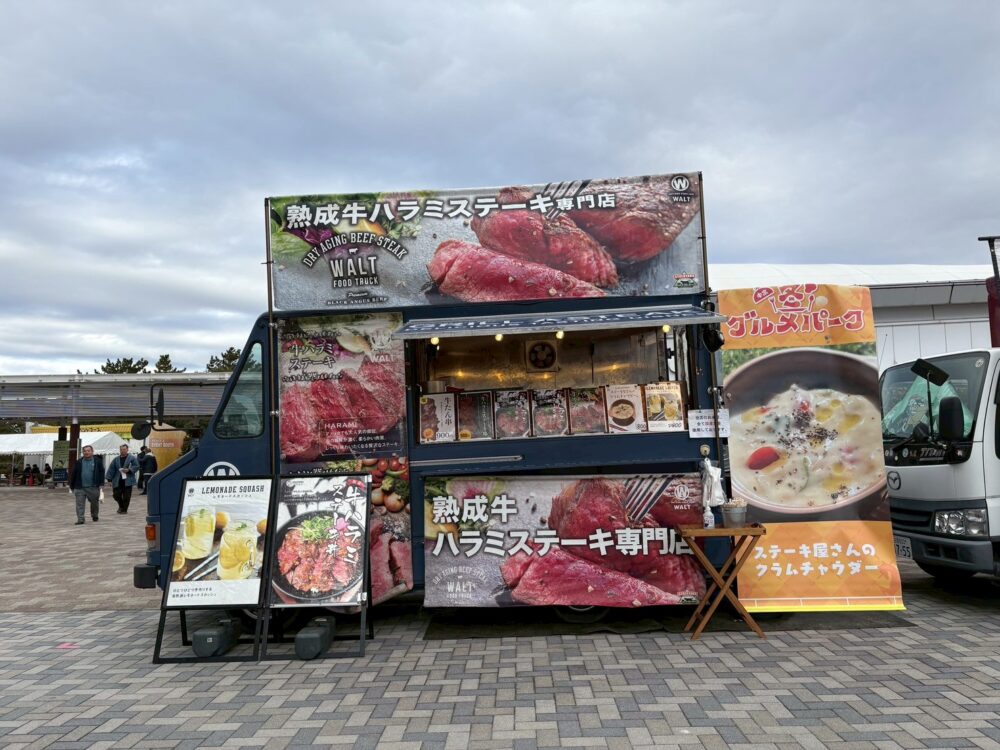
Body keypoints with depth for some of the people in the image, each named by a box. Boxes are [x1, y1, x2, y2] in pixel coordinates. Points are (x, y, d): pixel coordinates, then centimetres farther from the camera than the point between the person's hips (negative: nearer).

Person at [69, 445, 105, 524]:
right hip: (80, 488, 1)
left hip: (93, 487, -1)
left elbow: (101, 473, 1)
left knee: (95, 503, 11)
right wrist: (72, 486, 8)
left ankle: (94, 516, 31)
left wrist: (100, 484, -6)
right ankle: (80, 519, 0)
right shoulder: (78, 463, 7)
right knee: (80, 504, -3)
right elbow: (74, 475, 10)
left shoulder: (98, 461, 1)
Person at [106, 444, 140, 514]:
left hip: (127, 481, -3)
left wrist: (129, 470, -17)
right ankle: (121, 506, 30)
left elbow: (136, 466, -3)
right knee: (116, 495, 3)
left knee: (126, 496, -1)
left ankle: (124, 509, 15)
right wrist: (109, 479, 0)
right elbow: (111, 469, 7)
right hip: (117, 481, 3)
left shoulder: (132, 458, 0)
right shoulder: (116, 459, 9)